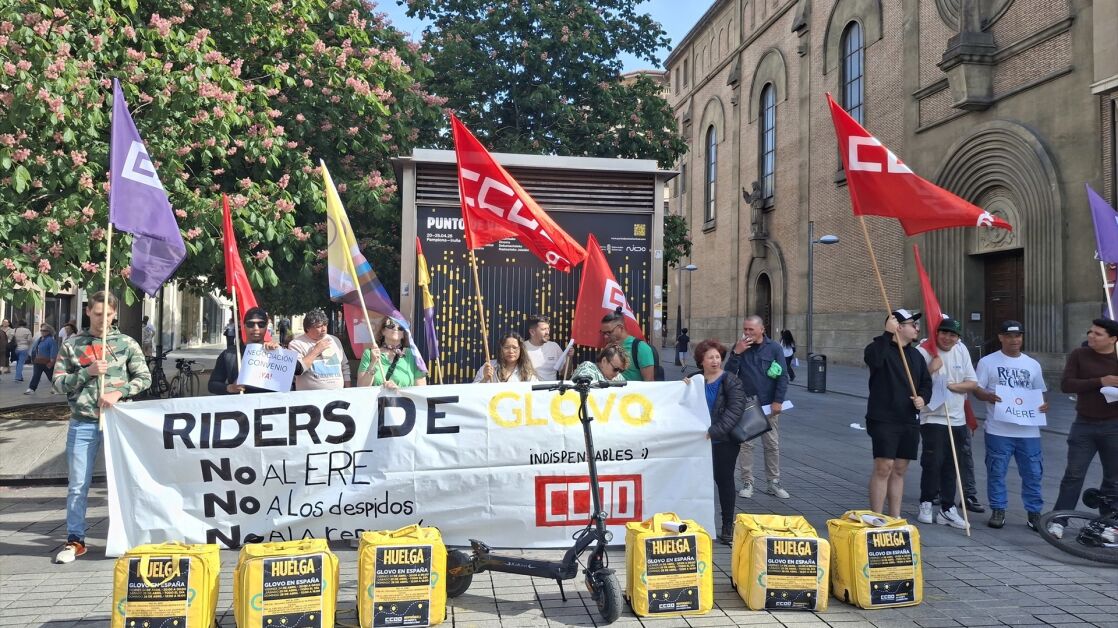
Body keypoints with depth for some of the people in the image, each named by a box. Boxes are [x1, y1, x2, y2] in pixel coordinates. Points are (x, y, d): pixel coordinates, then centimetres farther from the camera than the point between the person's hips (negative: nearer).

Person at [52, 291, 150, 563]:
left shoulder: (127, 344, 4)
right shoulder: (71, 344, 6)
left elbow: (144, 377, 2)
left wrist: (119, 392, -14)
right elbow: (59, 383, 2)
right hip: (83, 424, 1)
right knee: (78, 485, 3)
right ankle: (75, 540, 12)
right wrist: (88, 372, -13)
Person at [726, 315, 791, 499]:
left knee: (772, 444, 7)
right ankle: (747, 482, 11)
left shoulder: (774, 348, -2)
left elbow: (783, 376, -2)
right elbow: (729, 373, -4)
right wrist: (736, 353, -17)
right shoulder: (739, 346, 2)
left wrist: (778, 401, -9)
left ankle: (773, 482, 18)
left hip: (768, 404, 0)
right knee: (745, 443, 3)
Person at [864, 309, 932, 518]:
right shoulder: (881, 348, -7)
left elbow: (926, 382, 22)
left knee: (899, 469, 11)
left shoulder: (916, 355, 16)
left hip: (909, 421, 7)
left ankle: (895, 518, 20)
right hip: (883, 420, -7)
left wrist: (923, 398, 1)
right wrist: (888, 333, -28)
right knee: (883, 467, -10)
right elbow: (874, 359, -32)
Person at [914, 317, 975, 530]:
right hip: (933, 418, -5)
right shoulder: (924, 352, -10)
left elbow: (973, 383, 7)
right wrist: (931, 368, -24)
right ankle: (926, 504, 9)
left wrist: (954, 386, -9)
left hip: (957, 420, 6)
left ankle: (947, 509, 18)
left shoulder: (961, 351, 9)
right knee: (933, 462, -9)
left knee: (950, 466, 10)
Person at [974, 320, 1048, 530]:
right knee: (997, 471, 2)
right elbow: (976, 389, 1)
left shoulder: (1033, 365, 15)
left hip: (1028, 430, 3)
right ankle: (998, 510, 14)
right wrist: (989, 396, -20)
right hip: (999, 429, -3)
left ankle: (1034, 512, 16)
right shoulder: (988, 362, 3)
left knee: (1033, 473, 5)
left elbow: (1040, 392, 19)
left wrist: (1044, 404, -3)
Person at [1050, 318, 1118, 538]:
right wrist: (1099, 382, -20)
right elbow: (1066, 384, -10)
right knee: (1073, 475, 1)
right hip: (1084, 425, -1)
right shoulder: (1079, 355, -1)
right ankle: (1059, 520, 6)